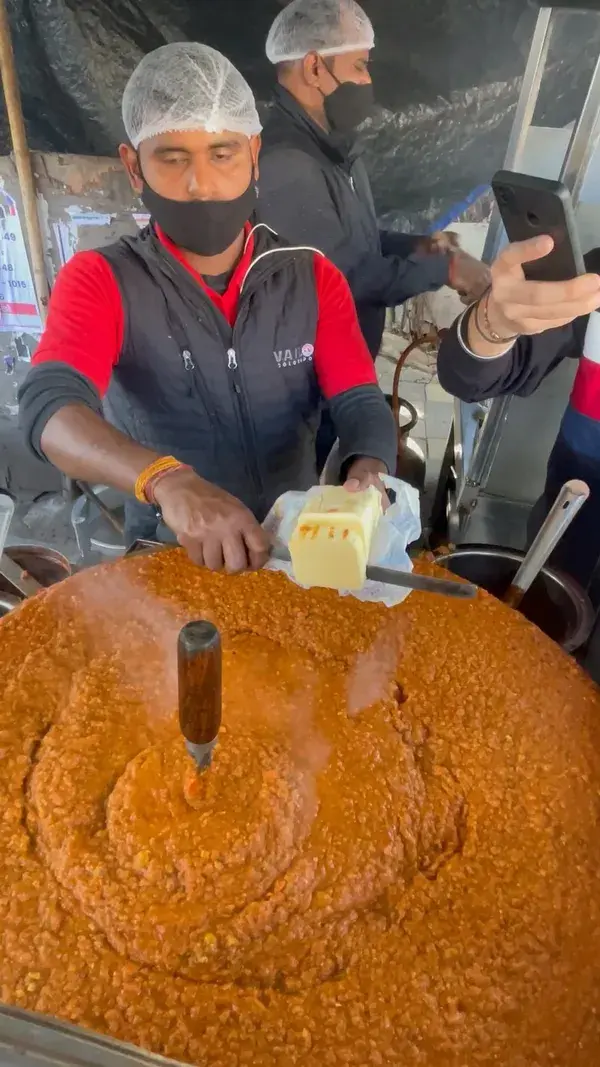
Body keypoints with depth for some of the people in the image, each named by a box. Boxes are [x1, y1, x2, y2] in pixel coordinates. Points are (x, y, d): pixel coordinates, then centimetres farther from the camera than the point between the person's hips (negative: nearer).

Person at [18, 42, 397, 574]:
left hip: (298, 544, 2)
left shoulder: (314, 278, 4)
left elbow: (362, 406, -6)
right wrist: (167, 479, -42)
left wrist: (367, 479, -29)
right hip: (167, 556, -1)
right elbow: (50, 408, -22)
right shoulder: (99, 281, -5)